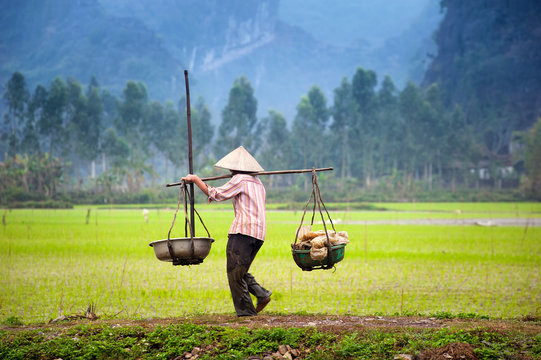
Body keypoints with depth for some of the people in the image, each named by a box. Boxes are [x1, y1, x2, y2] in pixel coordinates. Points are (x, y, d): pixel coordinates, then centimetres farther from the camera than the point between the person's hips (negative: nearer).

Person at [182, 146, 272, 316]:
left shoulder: (240, 179, -4)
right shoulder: (257, 182, 22)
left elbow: (216, 195, -4)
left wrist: (196, 179, 6)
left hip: (243, 229, -9)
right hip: (259, 232, 9)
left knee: (235, 272, -4)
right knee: (240, 271, 17)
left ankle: (246, 310, -5)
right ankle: (262, 294, 1)